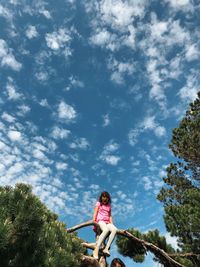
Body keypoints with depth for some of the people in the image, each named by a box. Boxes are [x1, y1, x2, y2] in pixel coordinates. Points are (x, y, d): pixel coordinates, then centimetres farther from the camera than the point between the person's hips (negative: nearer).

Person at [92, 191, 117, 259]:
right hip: (100, 221, -4)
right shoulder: (98, 203, 12)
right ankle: (96, 250, -39)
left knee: (114, 229, -30)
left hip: (107, 222, 4)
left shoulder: (109, 206, 22)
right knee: (106, 230, -38)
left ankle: (106, 248, -33)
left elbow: (110, 216, 19)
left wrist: (111, 224, 3)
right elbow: (95, 213, 4)